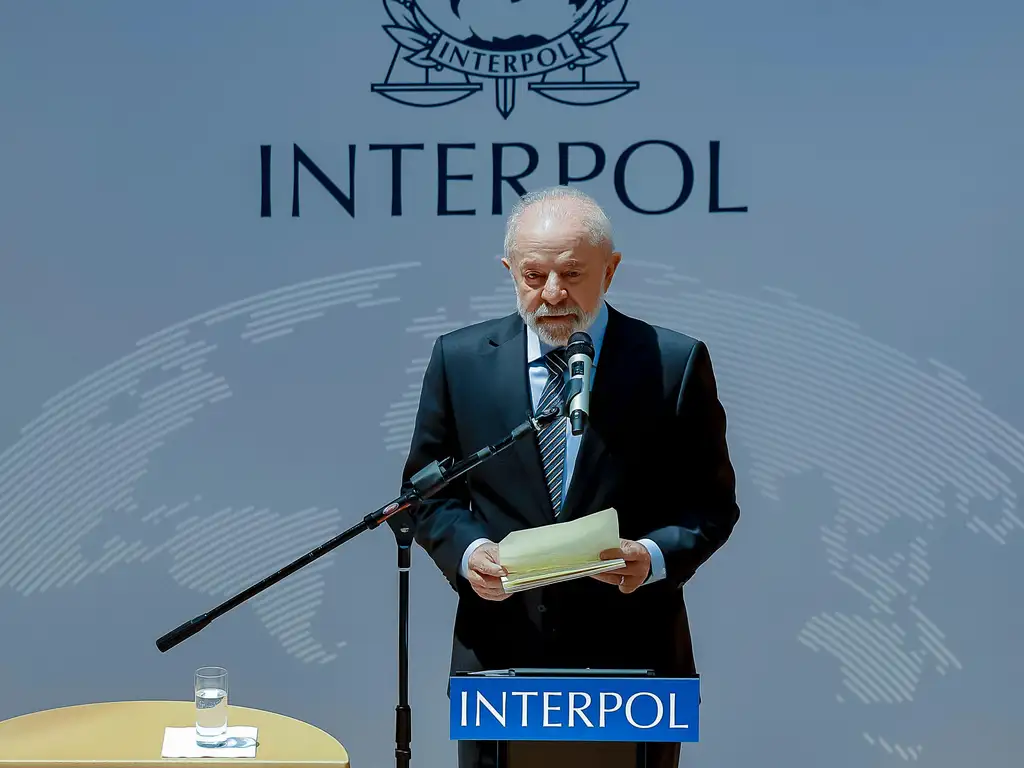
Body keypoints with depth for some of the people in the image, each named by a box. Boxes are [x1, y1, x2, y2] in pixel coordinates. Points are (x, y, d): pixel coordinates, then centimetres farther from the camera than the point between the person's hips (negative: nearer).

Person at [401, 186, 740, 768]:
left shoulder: (674, 364, -3)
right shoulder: (460, 359, 2)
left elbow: (711, 503, 1)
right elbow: (427, 487, 8)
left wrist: (655, 556, -18)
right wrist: (465, 551, -11)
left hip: (633, 656, -1)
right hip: (500, 653, 1)